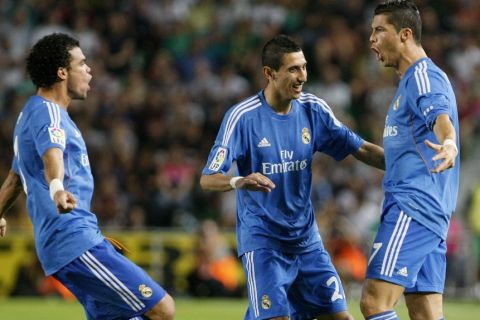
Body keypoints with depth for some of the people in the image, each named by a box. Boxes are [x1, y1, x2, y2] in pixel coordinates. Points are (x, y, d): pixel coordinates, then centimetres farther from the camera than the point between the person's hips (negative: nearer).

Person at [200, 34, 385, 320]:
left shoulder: (313, 109, 1)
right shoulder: (243, 116, -14)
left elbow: (360, 149, 7)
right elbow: (208, 179, -17)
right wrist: (240, 182, -38)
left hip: (306, 240, 5)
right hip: (262, 240, -5)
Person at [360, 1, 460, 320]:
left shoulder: (423, 76, -10)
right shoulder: (414, 79, 23)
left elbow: (441, 117, -32)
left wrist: (449, 144, -52)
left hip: (413, 208, -11)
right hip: (431, 214, 11)